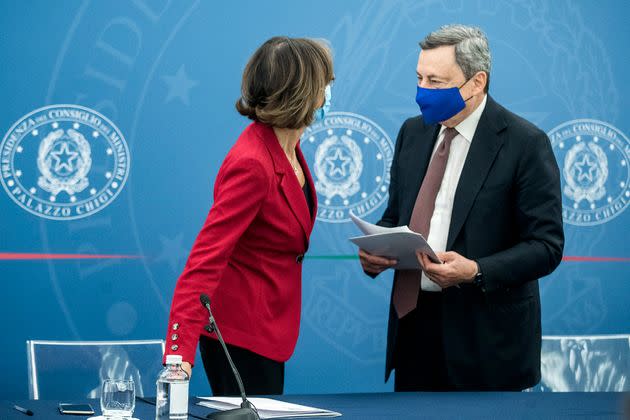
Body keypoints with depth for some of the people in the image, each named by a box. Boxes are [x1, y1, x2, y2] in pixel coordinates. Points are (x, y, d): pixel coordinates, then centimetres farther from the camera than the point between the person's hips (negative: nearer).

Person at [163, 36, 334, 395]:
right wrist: (180, 354, -36)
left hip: (268, 329, 9)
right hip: (240, 335, -9)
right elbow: (205, 260, -31)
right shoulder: (252, 163, -26)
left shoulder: (287, 146, 1)